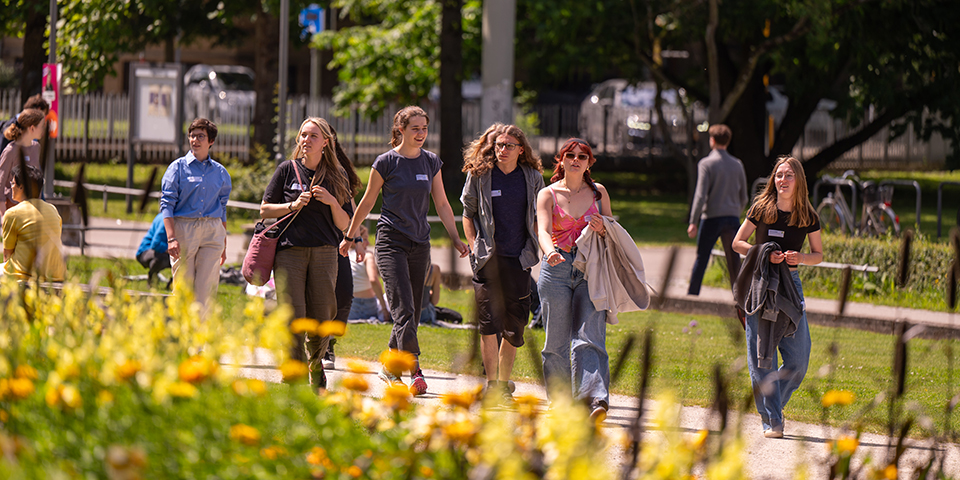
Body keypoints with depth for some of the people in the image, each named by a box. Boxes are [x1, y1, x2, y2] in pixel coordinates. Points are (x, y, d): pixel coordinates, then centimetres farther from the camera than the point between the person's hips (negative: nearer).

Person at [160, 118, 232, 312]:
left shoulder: (220, 172, 12)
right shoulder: (178, 168, 3)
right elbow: (166, 204, -3)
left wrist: (224, 245, 16)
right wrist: (171, 238, -14)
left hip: (212, 231, 2)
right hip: (183, 228, -2)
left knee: (207, 289, -5)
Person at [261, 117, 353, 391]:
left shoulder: (336, 178, 10)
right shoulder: (288, 170, 6)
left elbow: (344, 224, 9)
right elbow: (265, 209, 7)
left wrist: (332, 202, -8)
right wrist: (294, 205, -8)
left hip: (324, 253, 2)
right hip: (290, 252, -1)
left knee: (321, 318, 0)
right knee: (293, 317, -10)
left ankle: (315, 367, 27)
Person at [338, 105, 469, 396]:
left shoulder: (431, 162, 8)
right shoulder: (386, 162, -4)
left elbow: (442, 204, 14)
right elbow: (367, 202, 5)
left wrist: (456, 239, 7)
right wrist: (350, 237, 11)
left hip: (420, 244, 5)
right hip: (391, 241, -5)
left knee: (412, 313, 6)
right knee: (403, 310, -15)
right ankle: (414, 372, -22)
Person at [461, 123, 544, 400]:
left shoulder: (533, 178, 6)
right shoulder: (479, 175, 1)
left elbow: (539, 218, 16)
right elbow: (468, 212, 11)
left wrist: (544, 248, 6)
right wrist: (473, 245, 0)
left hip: (519, 259, 2)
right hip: (488, 257, -2)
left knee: (515, 325, 4)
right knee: (489, 321, -11)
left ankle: (504, 383, 17)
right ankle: (491, 383, -6)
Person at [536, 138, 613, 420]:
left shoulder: (598, 192, 12)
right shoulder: (548, 195, 5)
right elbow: (543, 230, -11)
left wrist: (602, 229, -5)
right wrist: (550, 252, -33)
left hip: (591, 271, 0)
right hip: (556, 269, 0)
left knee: (589, 338, -13)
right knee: (557, 341, 1)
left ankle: (595, 400, -25)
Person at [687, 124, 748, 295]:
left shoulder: (706, 163, -6)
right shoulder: (737, 164, 8)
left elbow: (701, 195, -12)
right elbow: (744, 198, 12)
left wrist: (693, 222, -10)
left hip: (712, 217, -4)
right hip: (733, 217, 4)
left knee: (702, 258, 3)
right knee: (734, 260, 6)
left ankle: (692, 294, 6)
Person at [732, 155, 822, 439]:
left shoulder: (808, 217, 2)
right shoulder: (761, 209, -4)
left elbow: (818, 255, 10)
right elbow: (737, 243, 1)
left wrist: (800, 258, -11)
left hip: (790, 283, 2)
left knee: (798, 357, -2)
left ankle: (774, 404, 22)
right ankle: (771, 421, -2)